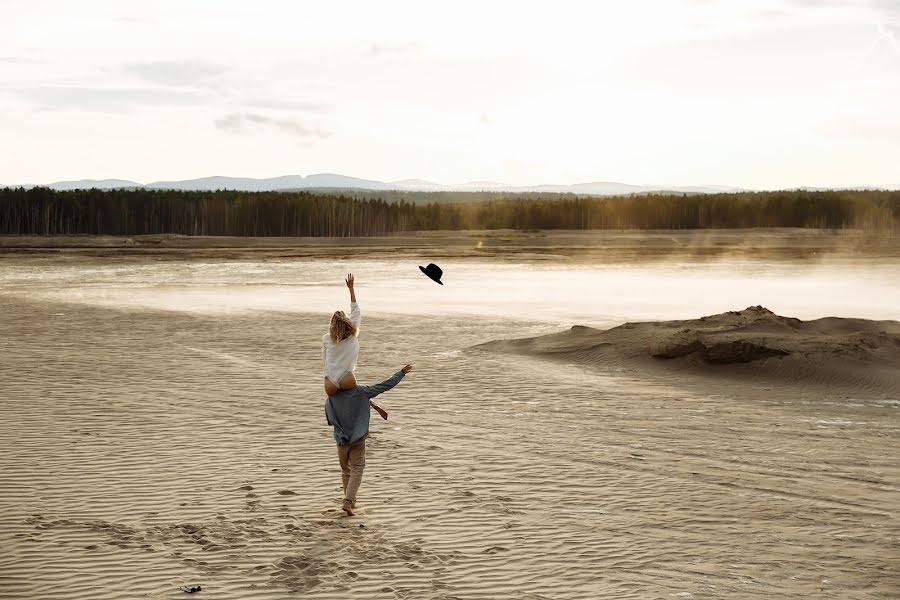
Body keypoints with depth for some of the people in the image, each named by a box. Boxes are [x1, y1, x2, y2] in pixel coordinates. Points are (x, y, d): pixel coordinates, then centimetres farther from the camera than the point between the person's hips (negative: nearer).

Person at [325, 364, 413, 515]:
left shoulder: (330, 400, -7)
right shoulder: (360, 392, -12)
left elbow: (330, 421, 6)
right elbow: (385, 385, -10)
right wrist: (402, 373, -1)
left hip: (341, 439, 2)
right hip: (358, 439, -2)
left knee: (346, 470, 19)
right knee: (356, 470, 2)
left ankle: (350, 500, 30)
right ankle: (348, 502, -14)